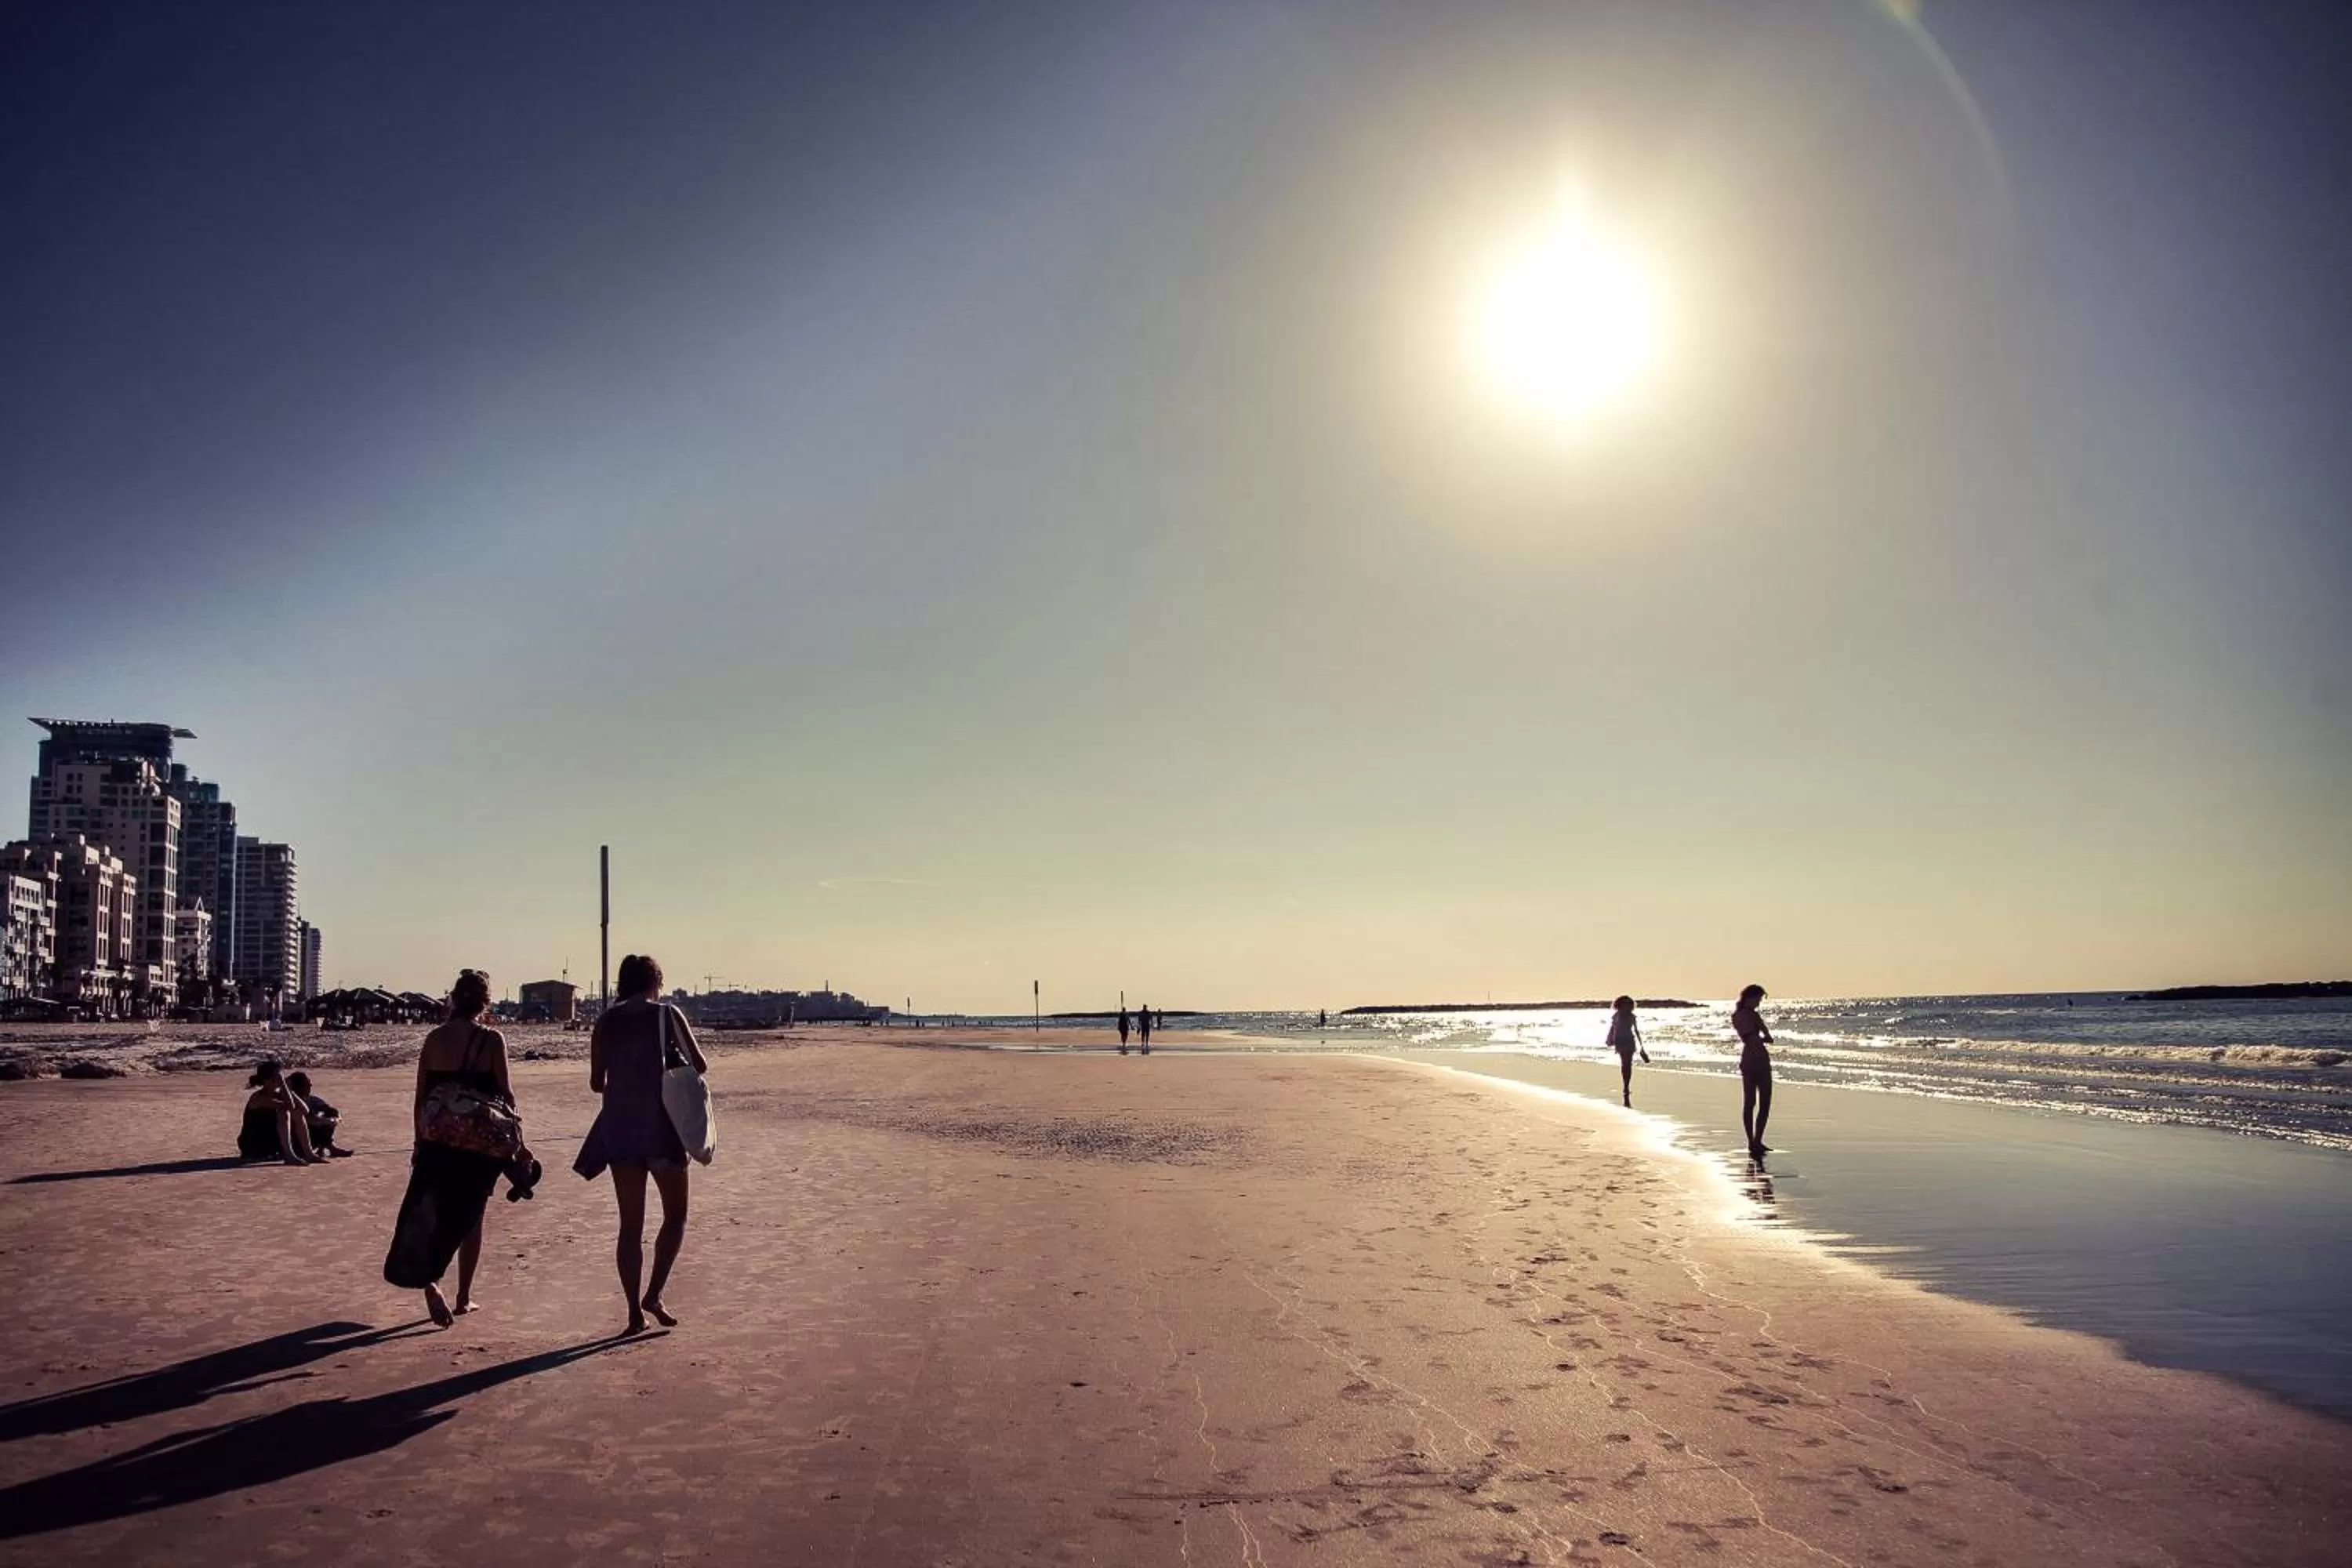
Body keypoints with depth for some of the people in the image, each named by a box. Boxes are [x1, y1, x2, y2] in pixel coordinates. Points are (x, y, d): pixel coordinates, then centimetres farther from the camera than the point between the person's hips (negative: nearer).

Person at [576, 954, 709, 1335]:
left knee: (630, 1224, 9)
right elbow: (699, 1066, -3)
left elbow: (596, 1083, 6)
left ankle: (635, 1312, 9)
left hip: (619, 1128, 3)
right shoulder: (667, 1014, -3)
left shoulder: (607, 1022, 6)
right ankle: (654, 1294, -2)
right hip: (660, 1125, -3)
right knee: (675, 1214, 11)